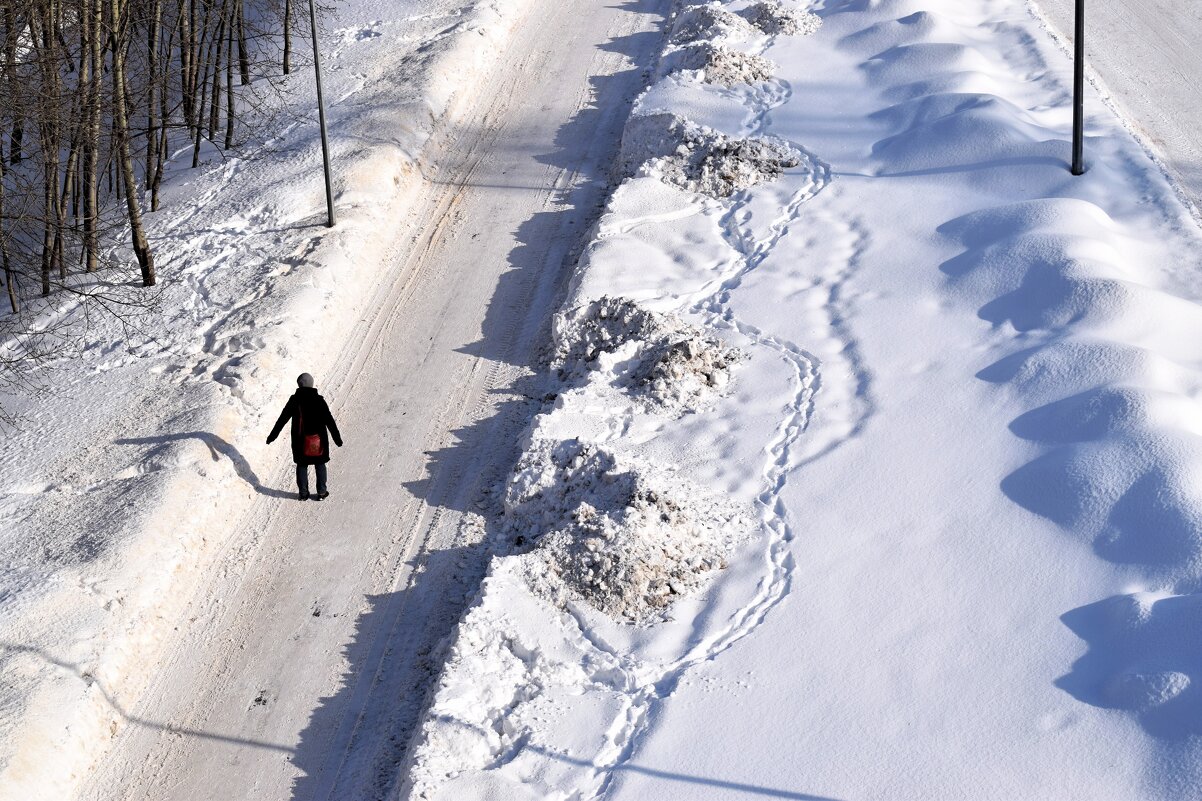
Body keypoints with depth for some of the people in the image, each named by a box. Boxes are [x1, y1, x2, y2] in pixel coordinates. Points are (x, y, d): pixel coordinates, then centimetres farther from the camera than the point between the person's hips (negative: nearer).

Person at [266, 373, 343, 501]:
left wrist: (273, 435, 6)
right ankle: (321, 492, 18)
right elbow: (329, 421, -10)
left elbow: (282, 419, -3)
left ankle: (303, 493, 17)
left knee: (302, 465, 13)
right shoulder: (318, 400, -11)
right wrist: (337, 438, -3)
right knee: (320, 465, 14)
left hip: (300, 440, 1)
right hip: (318, 439, -1)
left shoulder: (294, 400, -7)